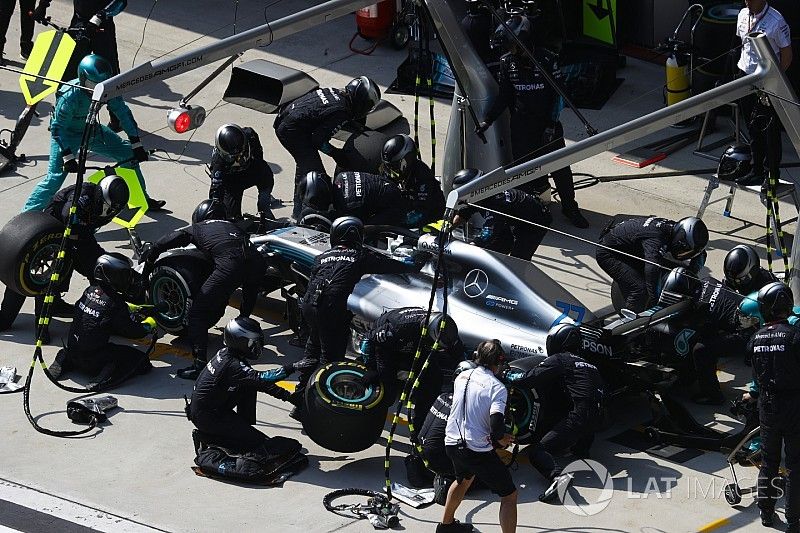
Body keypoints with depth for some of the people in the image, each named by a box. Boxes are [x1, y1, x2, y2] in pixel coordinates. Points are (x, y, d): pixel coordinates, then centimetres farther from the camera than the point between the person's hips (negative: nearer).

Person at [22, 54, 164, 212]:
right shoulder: (69, 97, -34)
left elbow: (123, 113, -8)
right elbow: (57, 128, -26)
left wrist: (136, 144, -10)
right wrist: (68, 156, -32)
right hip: (67, 133, -6)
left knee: (129, 155, 5)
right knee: (55, 177, -20)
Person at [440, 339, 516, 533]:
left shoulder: (462, 377, 5)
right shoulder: (497, 388, -16)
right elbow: (496, 427, -25)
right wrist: (502, 439, -3)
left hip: (452, 443, 7)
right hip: (477, 450, -7)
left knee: (464, 478, 37)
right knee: (509, 495, 3)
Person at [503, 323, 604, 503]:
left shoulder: (558, 360, 1)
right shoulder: (586, 363, 25)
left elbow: (530, 379, -4)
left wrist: (509, 376, 16)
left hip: (578, 418, -8)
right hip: (596, 418, 8)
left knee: (537, 451, -11)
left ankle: (557, 476, -35)